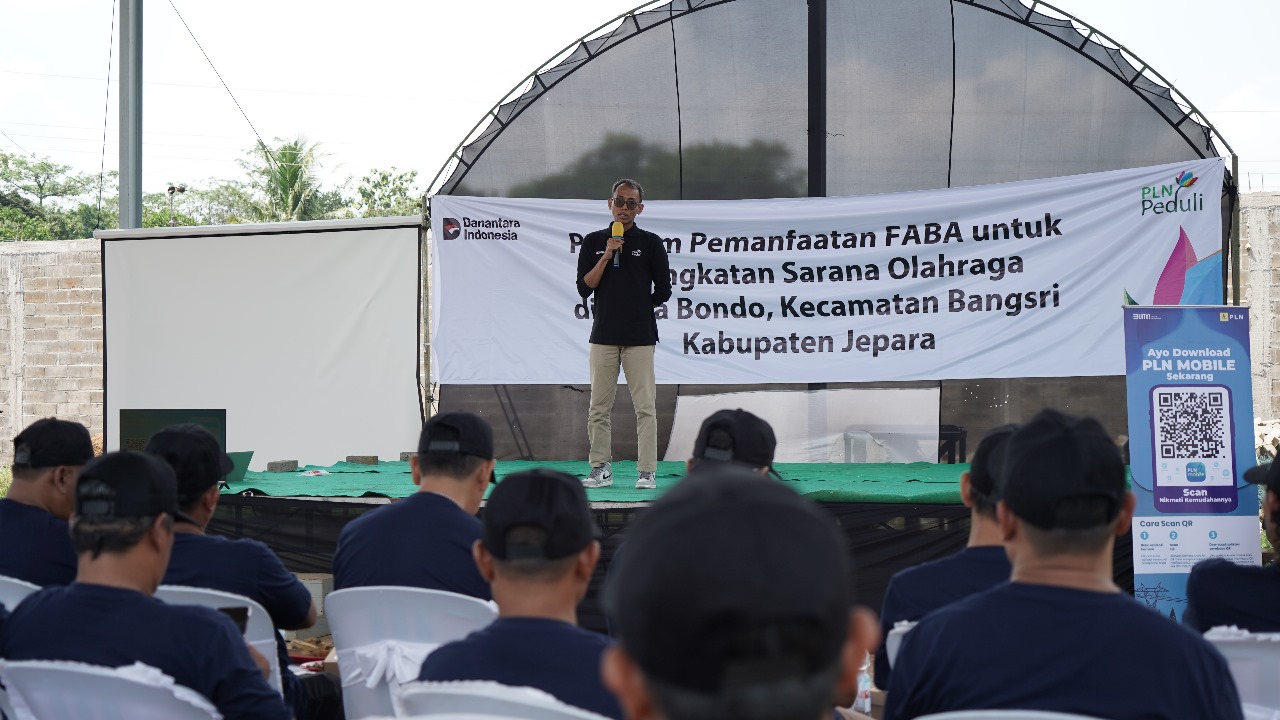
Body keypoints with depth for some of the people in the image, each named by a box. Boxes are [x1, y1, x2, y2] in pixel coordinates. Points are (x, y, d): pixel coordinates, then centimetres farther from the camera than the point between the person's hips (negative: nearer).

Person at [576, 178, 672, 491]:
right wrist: (607, 255, -8)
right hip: (603, 335, 2)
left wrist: (635, 307, 9)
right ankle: (600, 469, 12)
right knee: (599, 407, 4)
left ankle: (647, 471, -1)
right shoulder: (593, 242, 9)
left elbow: (663, 291, 6)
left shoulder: (650, 243, 4)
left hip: (640, 336, -2)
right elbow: (584, 288, 0)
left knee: (645, 406, -4)